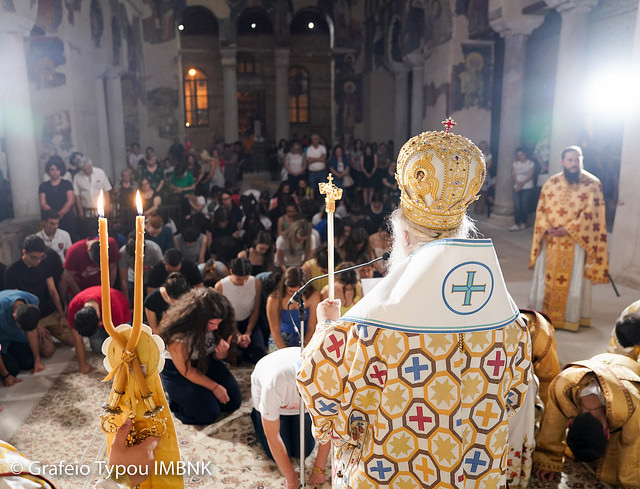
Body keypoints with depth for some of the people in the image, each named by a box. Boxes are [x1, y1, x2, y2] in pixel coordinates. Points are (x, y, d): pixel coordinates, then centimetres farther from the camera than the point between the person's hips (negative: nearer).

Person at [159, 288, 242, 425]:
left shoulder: (215, 325, -16)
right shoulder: (178, 334, -33)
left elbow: (218, 357, 1)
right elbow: (186, 371, -21)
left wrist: (222, 352, -25)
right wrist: (215, 387, -16)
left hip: (206, 362, 6)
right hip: (178, 370, -5)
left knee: (233, 402, -3)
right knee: (209, 414, -15)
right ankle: (175, 400, 10)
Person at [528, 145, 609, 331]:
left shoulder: (592, 184, -3)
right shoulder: (551, 183, 7)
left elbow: (590, 214, -9)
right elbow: (541, 208, 6)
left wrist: (568, 229, -18)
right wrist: (547, 227, -11)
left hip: (576, 241, -3)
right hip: (550, 241, 3)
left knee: (573, 279, 1)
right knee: (546, 277, 8)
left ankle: (571, 318, 11)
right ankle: (544, 313, 20)